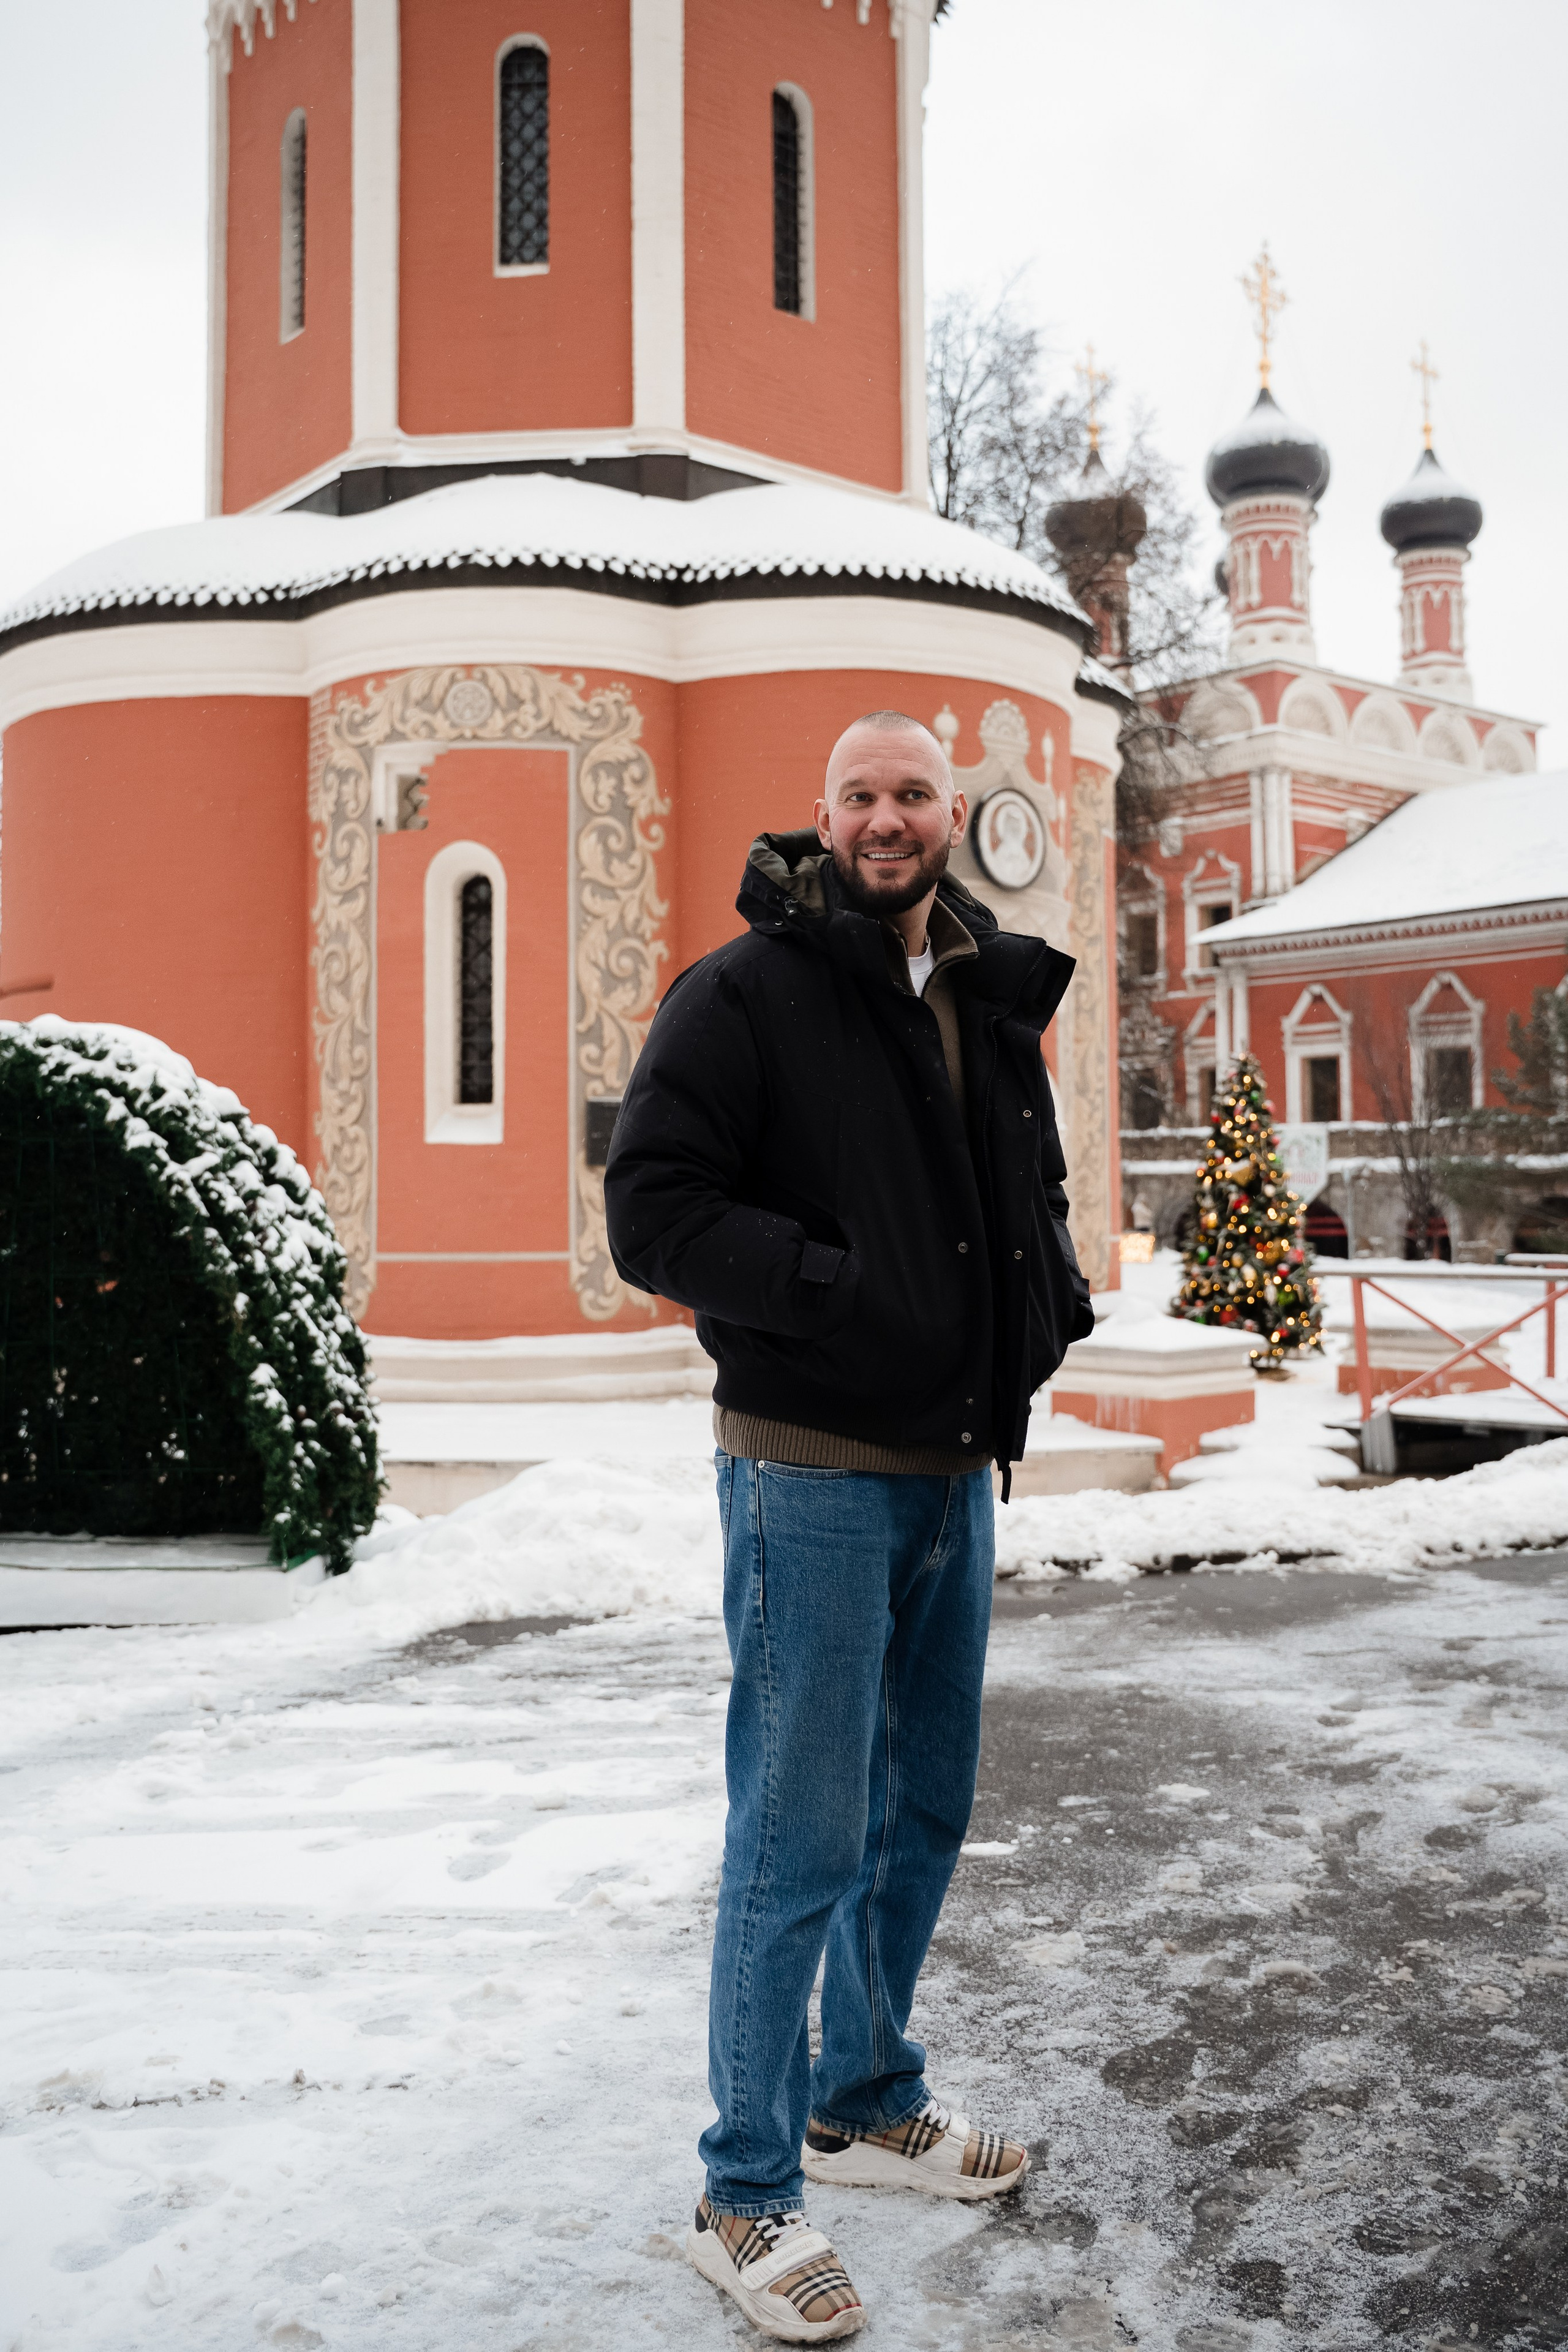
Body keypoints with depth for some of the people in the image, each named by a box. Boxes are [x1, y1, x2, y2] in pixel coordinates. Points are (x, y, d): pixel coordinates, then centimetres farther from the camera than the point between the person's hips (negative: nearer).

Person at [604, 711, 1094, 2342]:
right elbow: (650, 1209, -16)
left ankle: (863, 2103, 38)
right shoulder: (747, 994, -9)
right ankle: (746, 2193, 16)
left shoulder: (992, 1001, 12)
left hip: (953, 1469, 8)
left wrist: (1048, 1291, 3)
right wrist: (840, 1288, -24)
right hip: (812, 1470, -7)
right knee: (801, 1839, -1)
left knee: (922, 1811, 18)